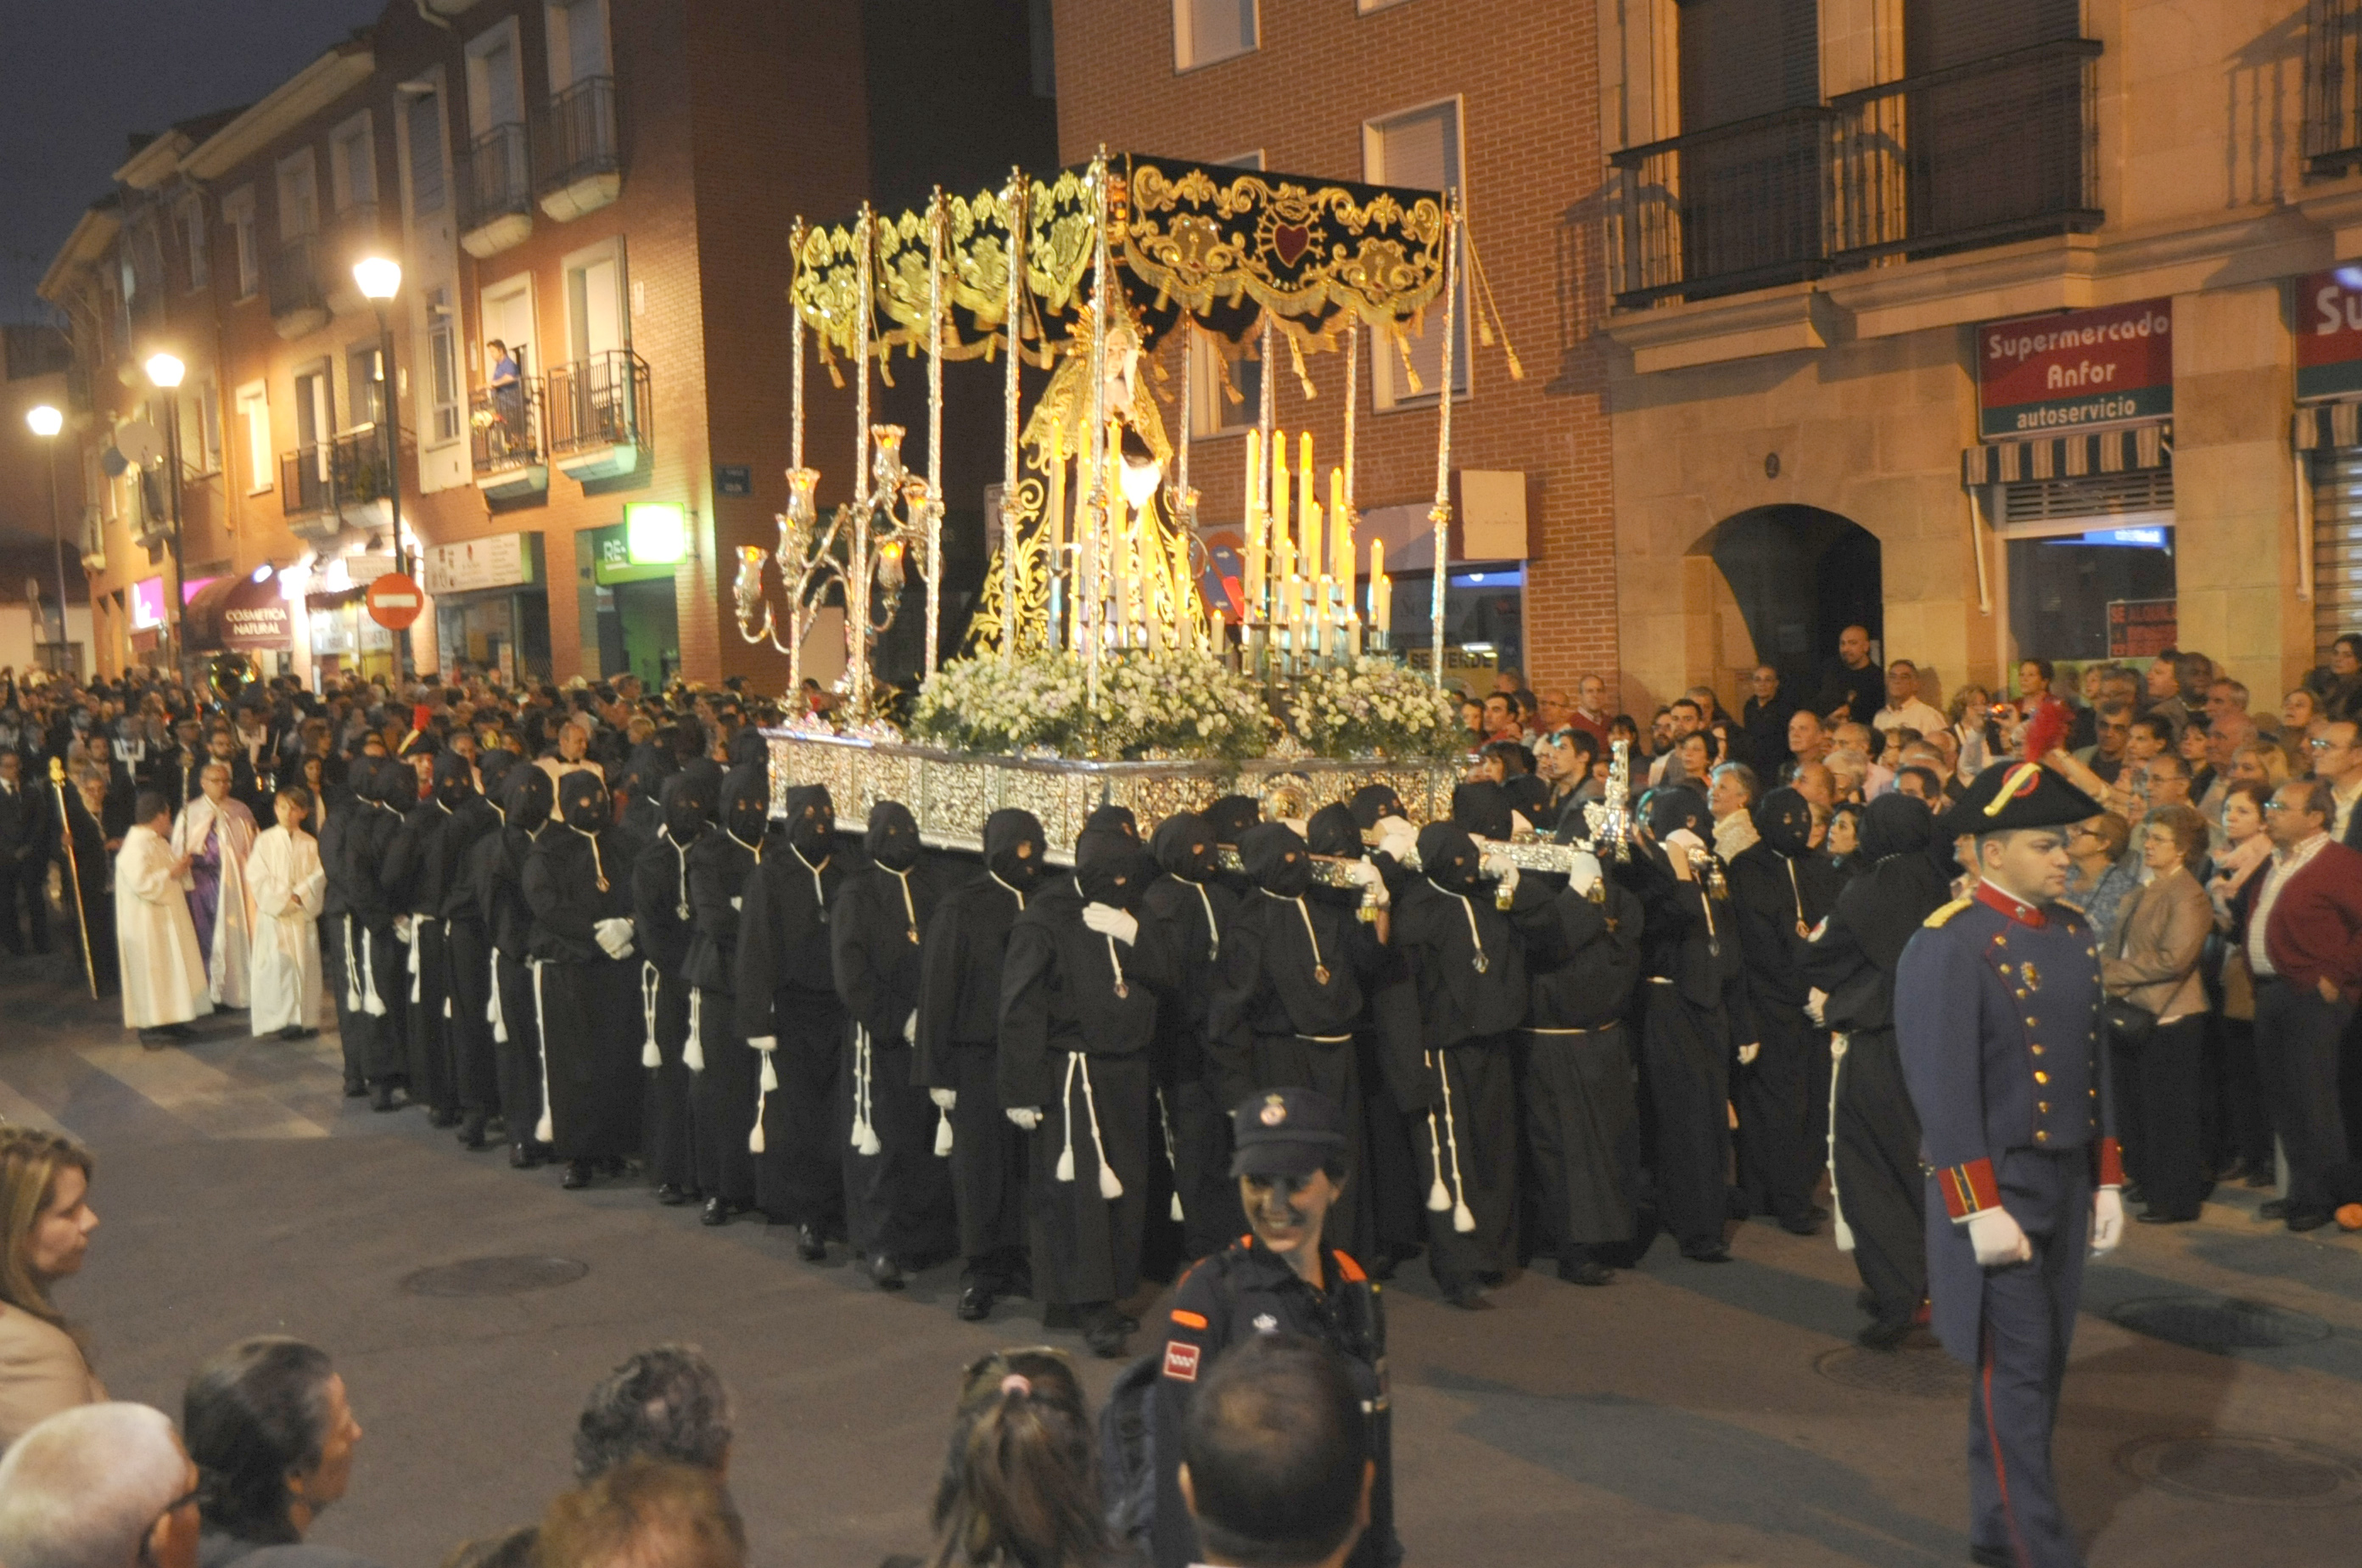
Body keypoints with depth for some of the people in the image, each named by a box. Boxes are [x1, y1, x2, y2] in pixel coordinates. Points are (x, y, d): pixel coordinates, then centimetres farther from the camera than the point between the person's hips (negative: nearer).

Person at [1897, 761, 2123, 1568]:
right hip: (1998, 1185, -8)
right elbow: (1944, 1090, -18)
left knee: (2042, 1366, 14)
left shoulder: (2075, 934, 9)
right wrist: (1982, 1210, -20)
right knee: (2015, 1372, -3)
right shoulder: (1947, 946, -16)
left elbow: (2091, 1063, 15)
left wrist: (2107, 1179, 14)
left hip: (2066, 1183, 8)